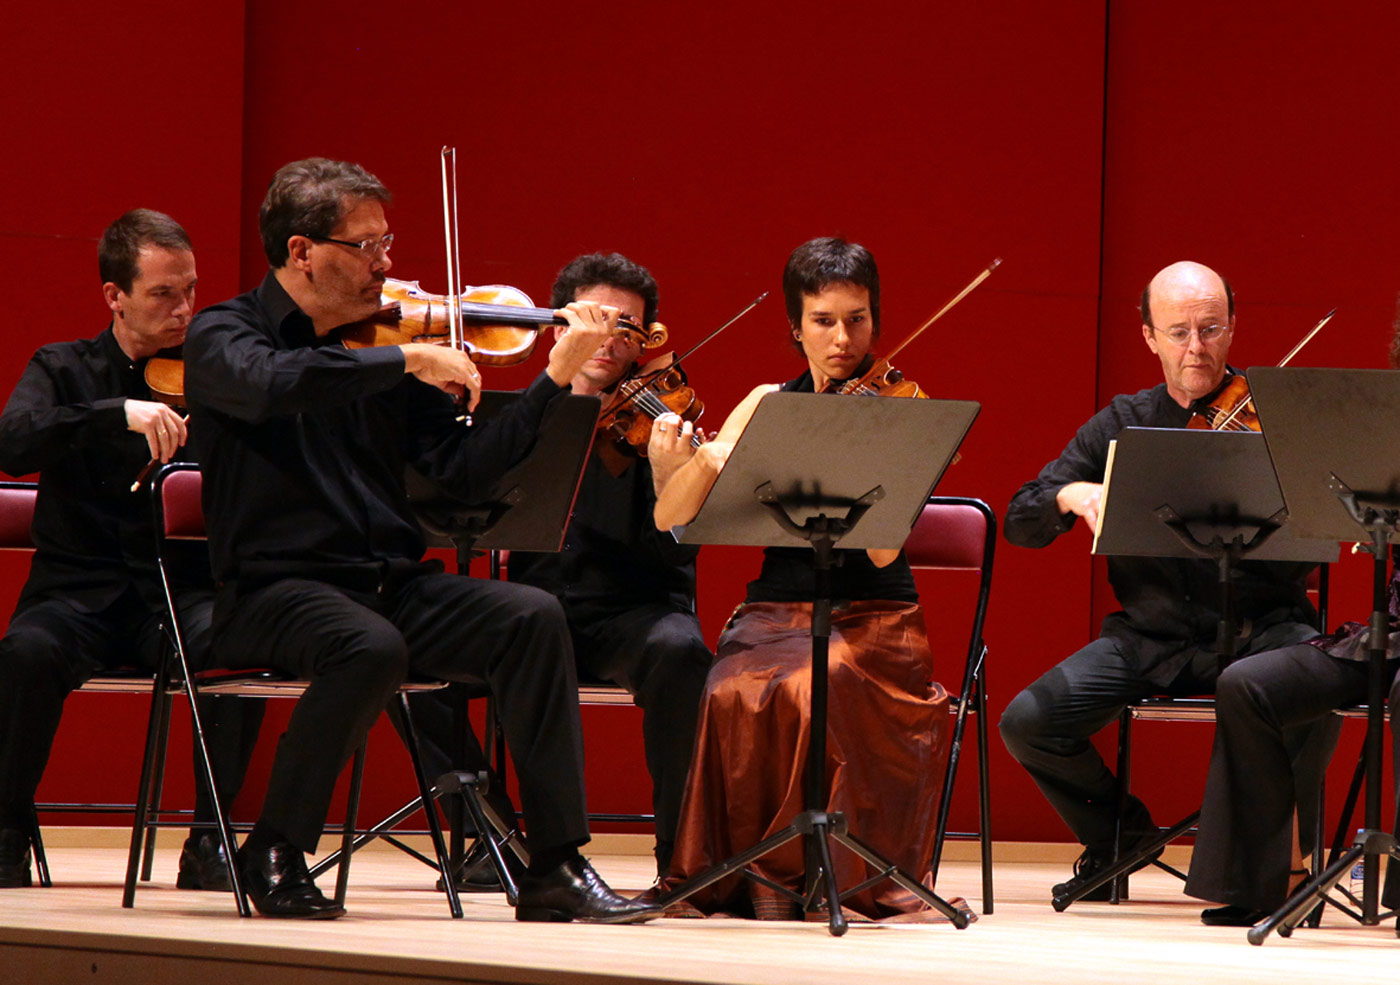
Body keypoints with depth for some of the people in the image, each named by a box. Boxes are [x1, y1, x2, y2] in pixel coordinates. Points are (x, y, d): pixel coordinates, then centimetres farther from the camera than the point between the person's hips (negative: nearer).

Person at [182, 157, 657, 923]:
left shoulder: (379, 347, 13)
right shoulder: (223, 337, -2)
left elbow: (463, 471, 5)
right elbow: (272, 385, -28)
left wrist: (557, 378, -3)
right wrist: (405, 359, -23)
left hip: (390, 582, 5)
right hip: (274, 590, -5)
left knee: (532, 617, -19)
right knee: (371, 647, -36)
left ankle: (556, 869, -17)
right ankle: (273, 854, -15)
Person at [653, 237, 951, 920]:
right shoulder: (768, 406, 9)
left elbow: (882, 552, -14)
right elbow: (669, 520, 2)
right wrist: (706, 461, -18)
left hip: (871, 617, -2)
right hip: (775, 614, 2)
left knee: (810, 689, -34)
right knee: (734, 695, -30)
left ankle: (792, 865, -17)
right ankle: (737, 868, -14)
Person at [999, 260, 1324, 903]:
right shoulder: (1122, 427, 8)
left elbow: (1302, 559, -10)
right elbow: (1021, 523, 5)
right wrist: (1072, 495, -17)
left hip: (1258, 629, -2)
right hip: (1152, 638, 3)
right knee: (1028, 723, -17)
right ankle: (1118, 833, 13)